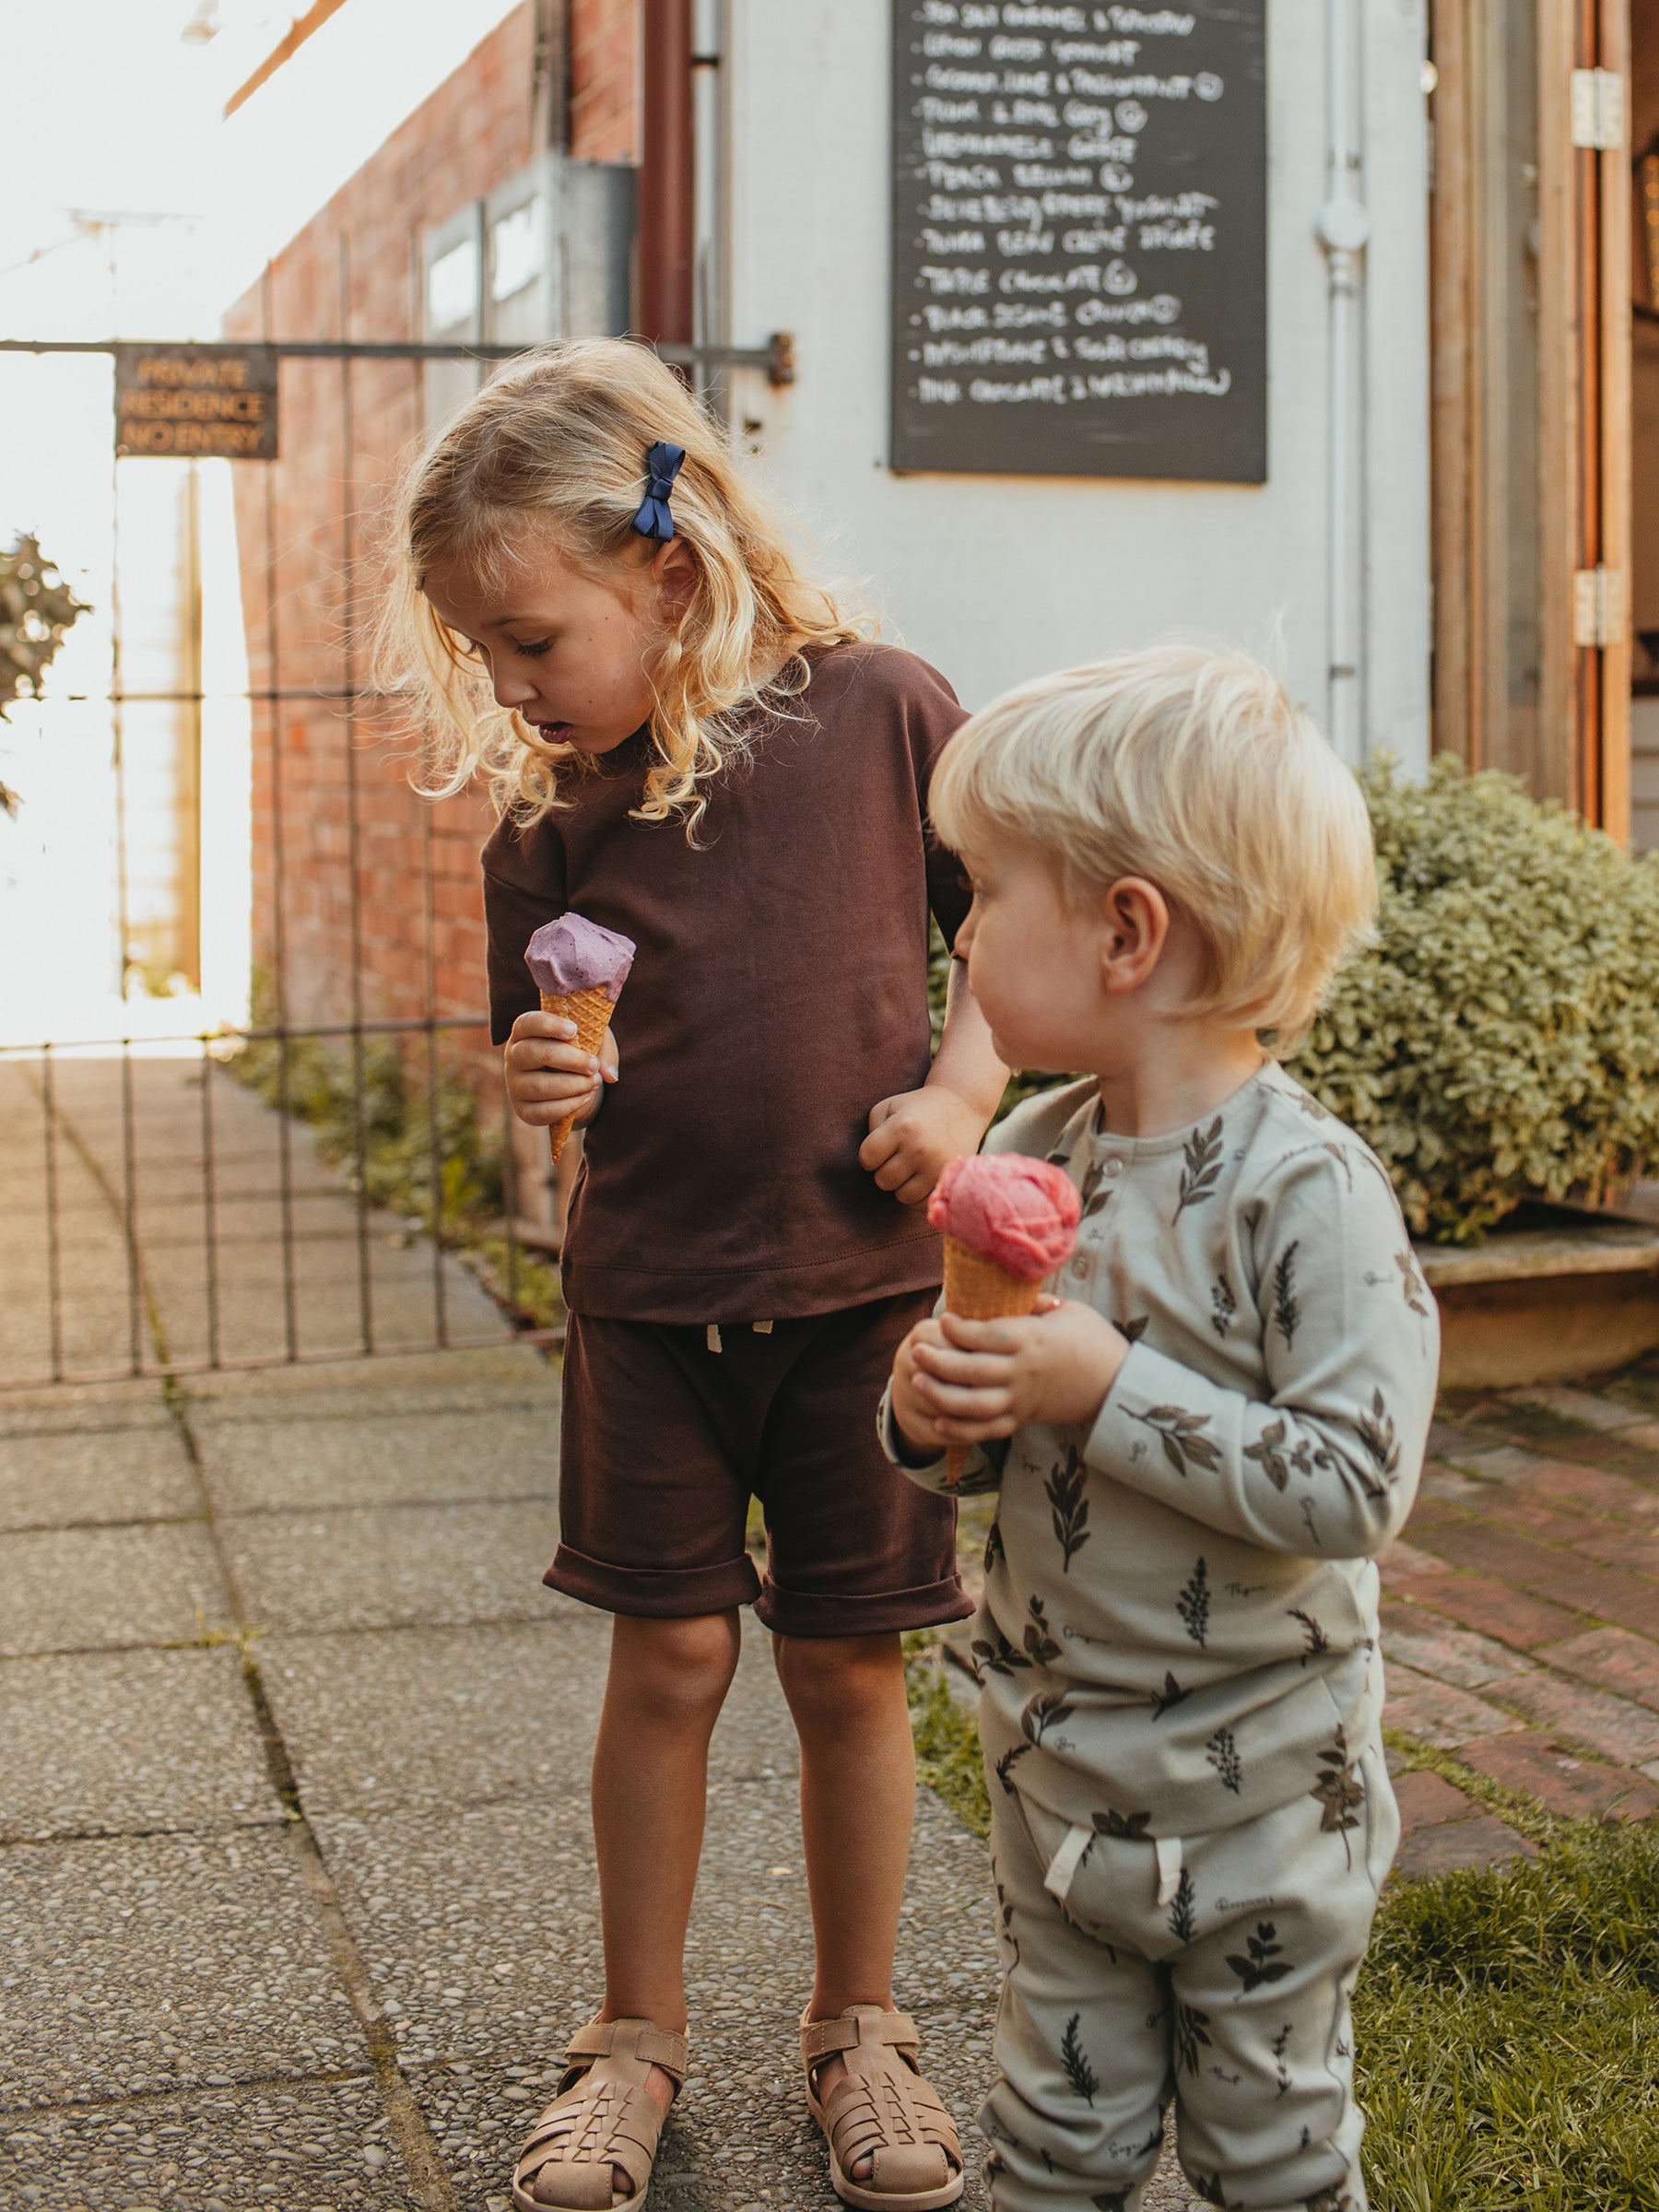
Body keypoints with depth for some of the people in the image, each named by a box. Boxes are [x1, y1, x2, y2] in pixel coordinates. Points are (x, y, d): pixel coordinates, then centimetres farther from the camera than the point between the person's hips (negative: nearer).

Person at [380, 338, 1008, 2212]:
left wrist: (958, 1095, -10)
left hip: (861, 1283, -1)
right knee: (668, 1656, 7)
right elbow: (536, 1041, 8)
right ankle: (637, 2034, 26)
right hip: (648, 1297, 2)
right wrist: (531, 1076, -15)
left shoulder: (880, 712, -7)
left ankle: (858, 2026, 28)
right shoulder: (549, 808, -1)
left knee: (846, 1666, 8)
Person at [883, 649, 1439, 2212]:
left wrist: (1113, 1392, -28)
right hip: (1059, 1769, 6)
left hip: (1257, 1795, -6)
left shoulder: (1305, 1191, -22)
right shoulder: (1030, 1160, -1)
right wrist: (936, 1415, -13)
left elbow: (1356, 1489, -27)